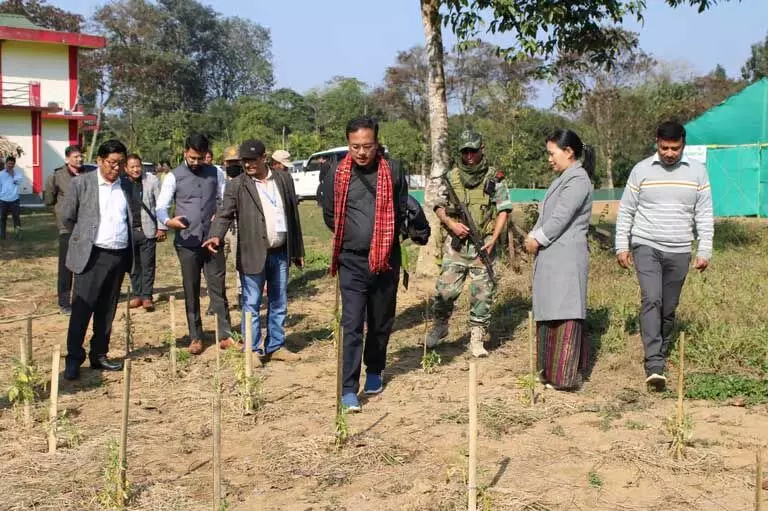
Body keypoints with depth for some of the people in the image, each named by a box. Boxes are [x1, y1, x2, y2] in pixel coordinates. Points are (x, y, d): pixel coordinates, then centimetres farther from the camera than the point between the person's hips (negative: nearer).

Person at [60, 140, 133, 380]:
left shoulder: (126, 185, 9)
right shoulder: (81, 183, -5)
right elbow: (67, 217, 3)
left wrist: (130, 255, 13)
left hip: (120, 256, 4)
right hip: (92, 256, -4)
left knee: (107, 310, 10)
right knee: (82, 309, -4)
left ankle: (99, 355, 19)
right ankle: (74, 359, 3)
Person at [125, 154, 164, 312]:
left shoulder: (152, 181, -3)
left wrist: (161, 228, -4)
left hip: (147, 230, -1)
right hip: (129, 230, 2)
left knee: (148, 265, 2)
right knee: (133, 265, 10)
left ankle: (147, 296, 10)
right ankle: (136, 295, 21)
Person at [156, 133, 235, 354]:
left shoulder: (215, 173, 6)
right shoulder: (174, 177, -1)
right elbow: (161, 208, -6)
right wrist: (167, 222, -28)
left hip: (212, 240, 1)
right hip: (187, 243, -1)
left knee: (218, 288, 3)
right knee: (191, 291, 6)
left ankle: (225, 334, 8)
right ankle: (195, 337, 15)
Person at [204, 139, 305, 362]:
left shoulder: (283, 179, 6)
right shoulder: (237, 185, -3)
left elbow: (293, 215, 10)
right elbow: (225, 214, -10)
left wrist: (298, 251, 11)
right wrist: (216, 236, -31)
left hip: (280, 253, 4)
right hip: (253, 254, -4)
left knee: (279, 304, 13)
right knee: (251, 304, 2)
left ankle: (276, 346, 25)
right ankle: (253, 350, 11)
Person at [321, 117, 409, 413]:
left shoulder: (392, 172, -2)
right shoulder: (338, 175, -2)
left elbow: (402, 211, 10)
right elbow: (329, 214, 11)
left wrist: (386, 238, 7)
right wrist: (350, 236, 8)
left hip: (386, 260, 1)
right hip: (352, 262, -1)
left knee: (382, 323, 14)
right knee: (352, 325, -7)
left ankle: (374, 372, 34)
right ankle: (349, 389, -6)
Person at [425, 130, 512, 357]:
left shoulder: (494, 178, 2)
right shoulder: (451, 177, 7)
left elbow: (503, 210, 2)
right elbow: (439, 206, 10)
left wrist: (493, 240, -8)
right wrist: (451, 224, -10)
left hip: (483, 244, -1)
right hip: (456, 243, 1)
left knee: (483, 292, 1)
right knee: (446, 289, -2)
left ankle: (477, 339, 11)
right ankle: (440, 325, 23)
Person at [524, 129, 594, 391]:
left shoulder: (578, 181, -11)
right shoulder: (561, 180, 19)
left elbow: (560, 218, -16)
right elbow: (545, 215, 18)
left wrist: (538, 240, -6)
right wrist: (533, 236, 2)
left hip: (566, 258, -10)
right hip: (550, 258, 10)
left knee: (565, 315, -9)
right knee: (548, 314, 12)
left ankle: (566, 376, -7)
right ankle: (550, 372, 20)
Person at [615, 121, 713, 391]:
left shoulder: (697, 171, 2)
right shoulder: (642, 170, -1)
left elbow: (704, 215, 5)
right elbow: (625, 211, 5)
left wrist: (704, 251, 1)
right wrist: (622, 247, 2)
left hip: (679, 251, 2)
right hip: (646, 247, -2)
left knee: (669, 308, 8)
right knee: (651, 300, -17)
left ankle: (661, 355, 27)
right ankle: (654, 365, -22)